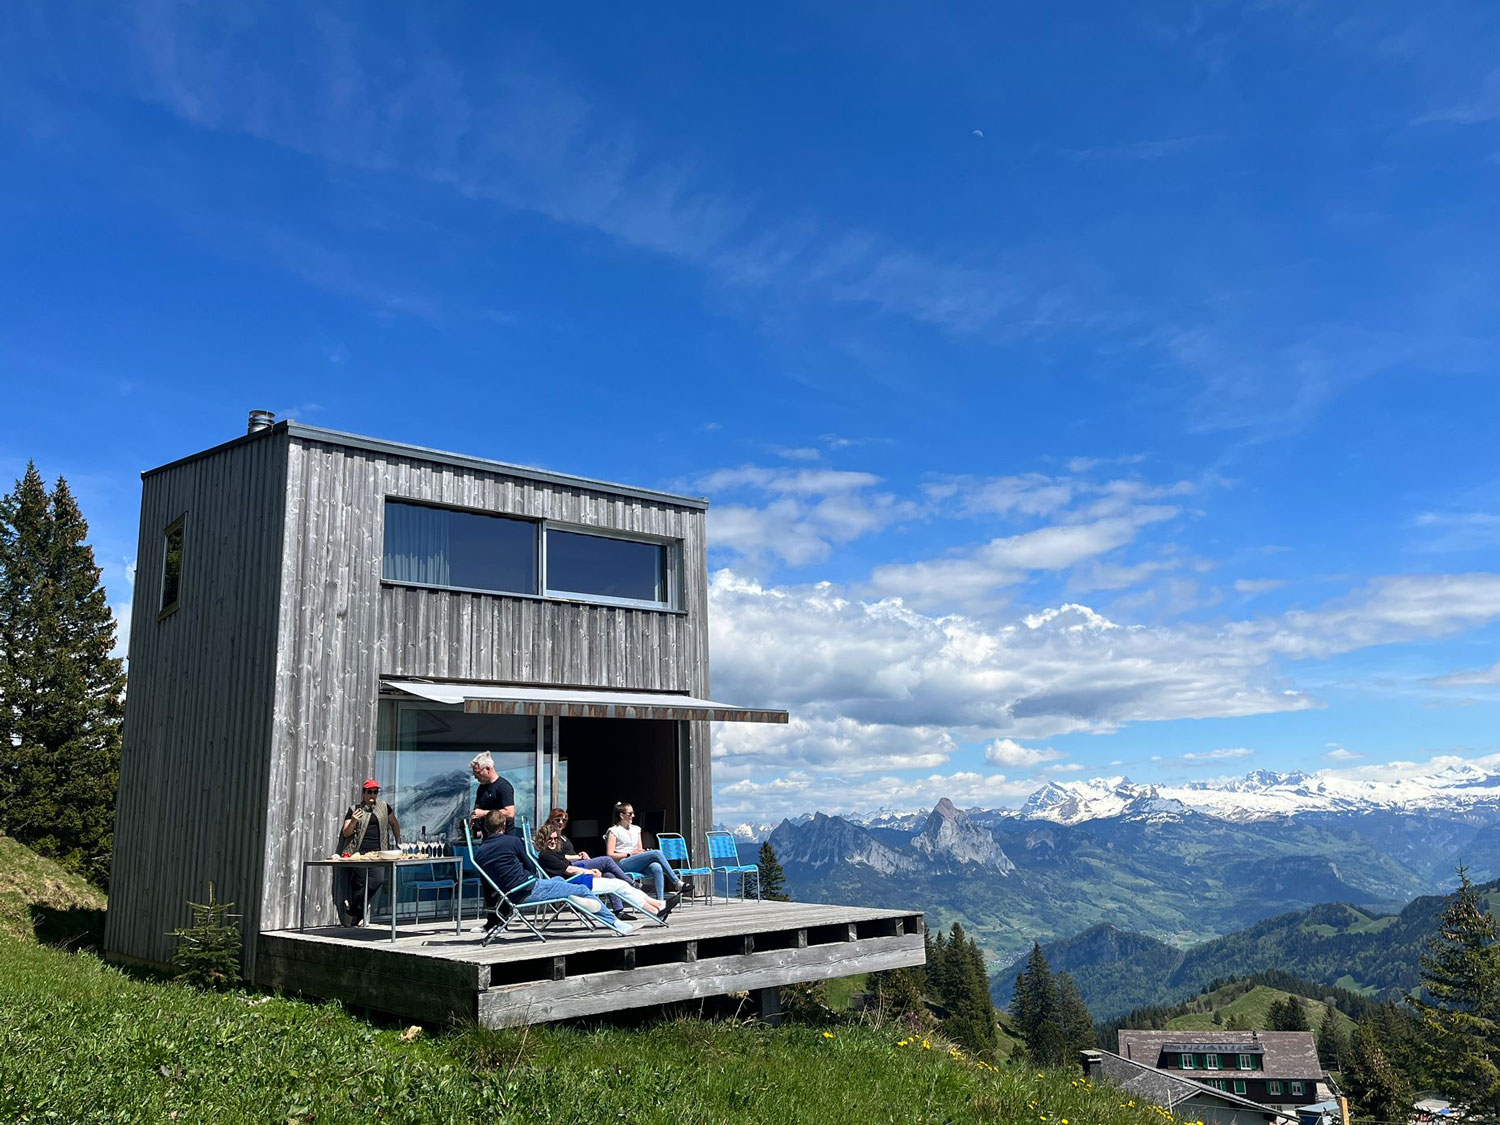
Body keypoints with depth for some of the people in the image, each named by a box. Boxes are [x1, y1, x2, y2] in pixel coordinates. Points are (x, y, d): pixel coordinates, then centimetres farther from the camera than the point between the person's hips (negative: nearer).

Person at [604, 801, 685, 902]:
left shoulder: (636, 829, 25)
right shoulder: (613, 831, 6)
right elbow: (610, 855, -4)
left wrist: (643, 852, -1)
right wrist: (630, 854, -12)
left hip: (638, 865, 6)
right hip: (623, 864, -6)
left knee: (657, 867, -32)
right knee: (656, 853, -26)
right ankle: (677, 883, -23)